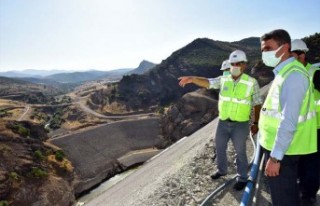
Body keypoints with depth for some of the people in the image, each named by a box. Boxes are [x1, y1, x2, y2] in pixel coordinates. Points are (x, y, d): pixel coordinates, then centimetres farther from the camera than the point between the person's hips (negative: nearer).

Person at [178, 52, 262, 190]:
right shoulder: (223, 80, -2)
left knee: (240, 152, 10)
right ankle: (222, 170, 42)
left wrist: (256, 123, -1)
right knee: (220, 148, 18)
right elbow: (207, 83, -15)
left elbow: (257, 104, -3)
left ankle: (242, 178, 31)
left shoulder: (251, 82, -10)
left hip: (240, 125, -4)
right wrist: (192, 79, -34)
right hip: (223, 122, 4)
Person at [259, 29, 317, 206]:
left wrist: (275, 156, -24)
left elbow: (289, 121, -27)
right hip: (279, 145, 9)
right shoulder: (284, 72, 10)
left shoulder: (293, 75, -21)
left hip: (281, 150, -9)